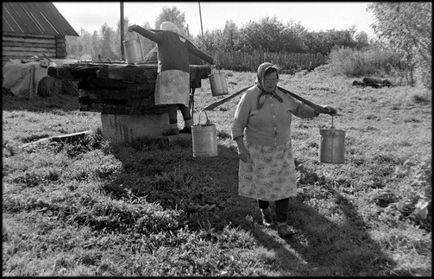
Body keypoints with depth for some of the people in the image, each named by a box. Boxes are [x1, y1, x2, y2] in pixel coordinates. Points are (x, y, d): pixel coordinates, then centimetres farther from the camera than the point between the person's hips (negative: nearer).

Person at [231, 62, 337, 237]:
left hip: (281, 150, 3)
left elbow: (300, 109, 8)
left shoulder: (282, 95, -4)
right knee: (260, 183, 14)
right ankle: (264, 209, 43)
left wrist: (322, 109, -6)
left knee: (283, 184, -2)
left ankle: (282, 223, 8)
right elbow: (238, 125, -14)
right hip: (257, 150, -2)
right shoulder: (249, 97, -16)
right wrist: (241, 148, -21)